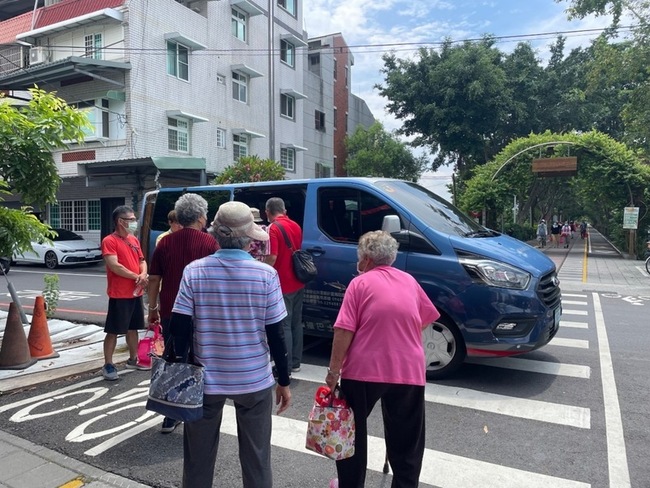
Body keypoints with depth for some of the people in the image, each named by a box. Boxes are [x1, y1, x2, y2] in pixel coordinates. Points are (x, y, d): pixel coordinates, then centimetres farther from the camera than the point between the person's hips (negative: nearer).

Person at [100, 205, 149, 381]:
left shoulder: (134, 240, 12)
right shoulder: (109, 241, -11)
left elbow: (142, 260, 15)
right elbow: (114, 266, -20)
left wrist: (144, 274, -6)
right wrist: (136, 277, -16)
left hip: (135, 293, 8)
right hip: (119, 294, -7)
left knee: (133, 328, 16)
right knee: (113, 331, 0)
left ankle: (133, 359, 29)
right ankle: (108, 365, 9)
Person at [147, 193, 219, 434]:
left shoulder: (165, 243, 4)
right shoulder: (209, 242, -8)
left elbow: (154, 279, 7)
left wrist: (152, 308, 16)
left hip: (170, 313, 4)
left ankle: (170, 417, 23)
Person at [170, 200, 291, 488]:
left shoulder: (194, 271, -9)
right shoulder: (266, 274, -11)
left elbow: (180, 328, -6)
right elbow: (275, 334, -8)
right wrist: (284, 381, 3)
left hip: (205, 379, 1)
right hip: (255, 380, -1)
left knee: (198, 459, 19)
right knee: (256, 458, 15)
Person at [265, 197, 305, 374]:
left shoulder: (273, 228, -14)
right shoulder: (296, 226, 10)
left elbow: (272, 257, -21)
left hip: (283, 285, -8)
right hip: (298, 283, 8)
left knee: (284, 326, -2)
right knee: (296, 323, 14)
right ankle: (295, 362, 23)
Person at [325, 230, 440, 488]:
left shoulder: (360, 283, -5)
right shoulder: (409, 281, 8)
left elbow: (344, 331, -11)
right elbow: (428, 318, 19)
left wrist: (334, 370, -5)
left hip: (363, 369, -3)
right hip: (408, 370, 3)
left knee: (352, 431, 18)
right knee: (406, 440, 15)